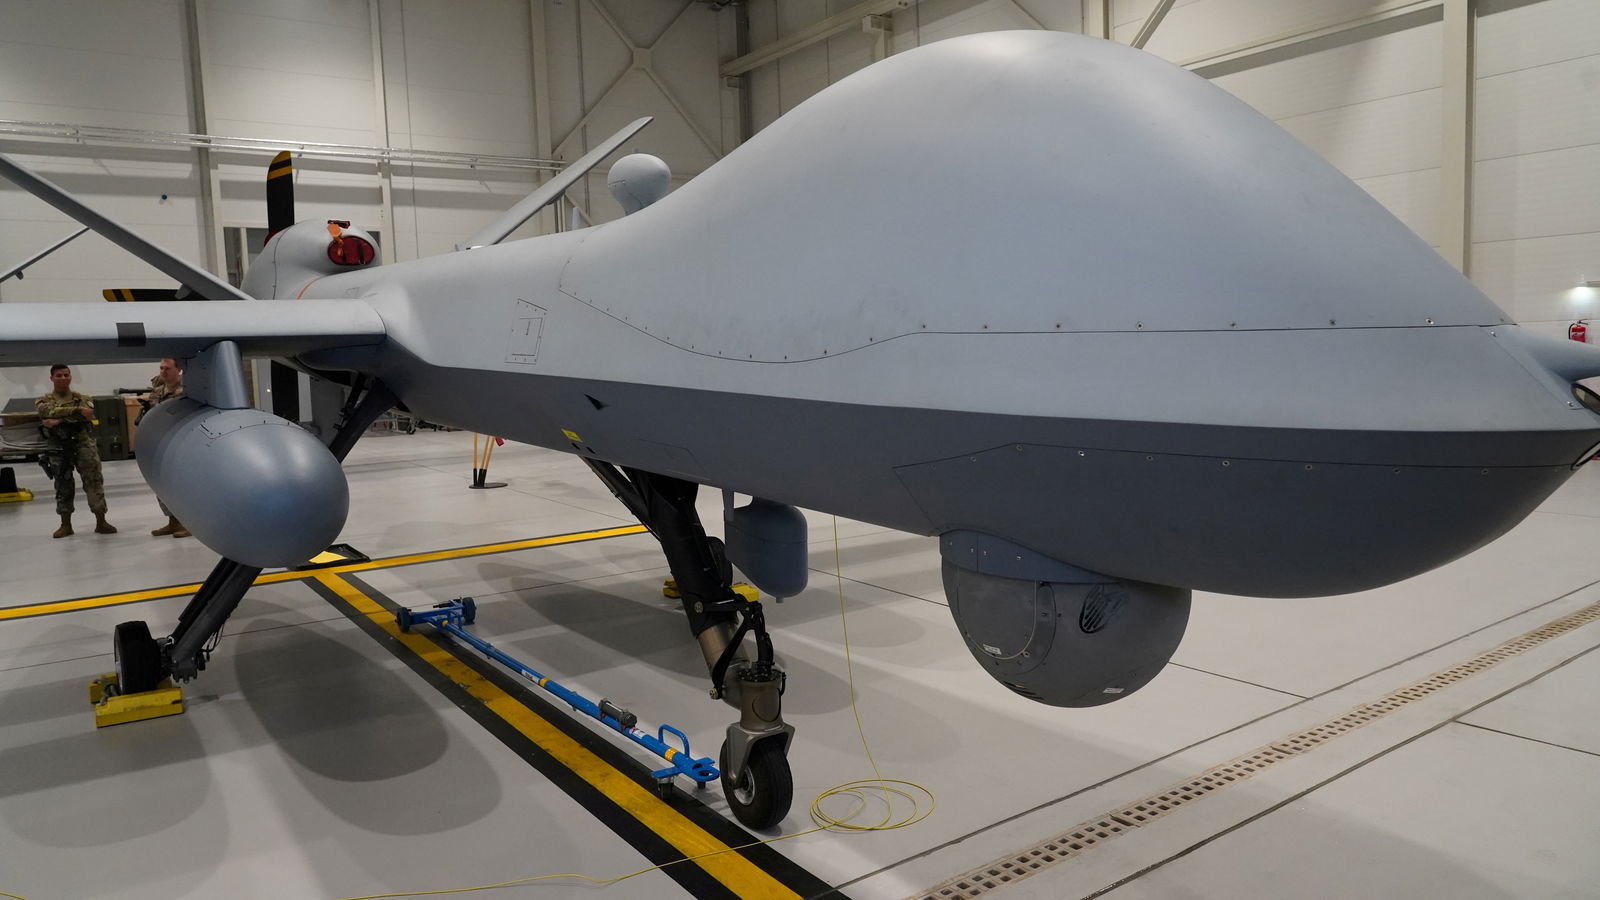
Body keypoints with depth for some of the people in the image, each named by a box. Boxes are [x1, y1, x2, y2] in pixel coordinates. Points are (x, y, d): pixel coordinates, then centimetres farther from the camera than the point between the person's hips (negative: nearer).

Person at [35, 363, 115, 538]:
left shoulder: (83, 399, 11)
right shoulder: (43, 401, 11)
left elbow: (87, 415, -11)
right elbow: (52, 412, -13)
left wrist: (59, 421, -18)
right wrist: (77, 410, -23)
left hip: (83, 444, -1)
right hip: (58, 448, 1)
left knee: (94, 481, -5)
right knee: (63, 485, 7)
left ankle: (101, 522, -1)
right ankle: (66, 525, 16)